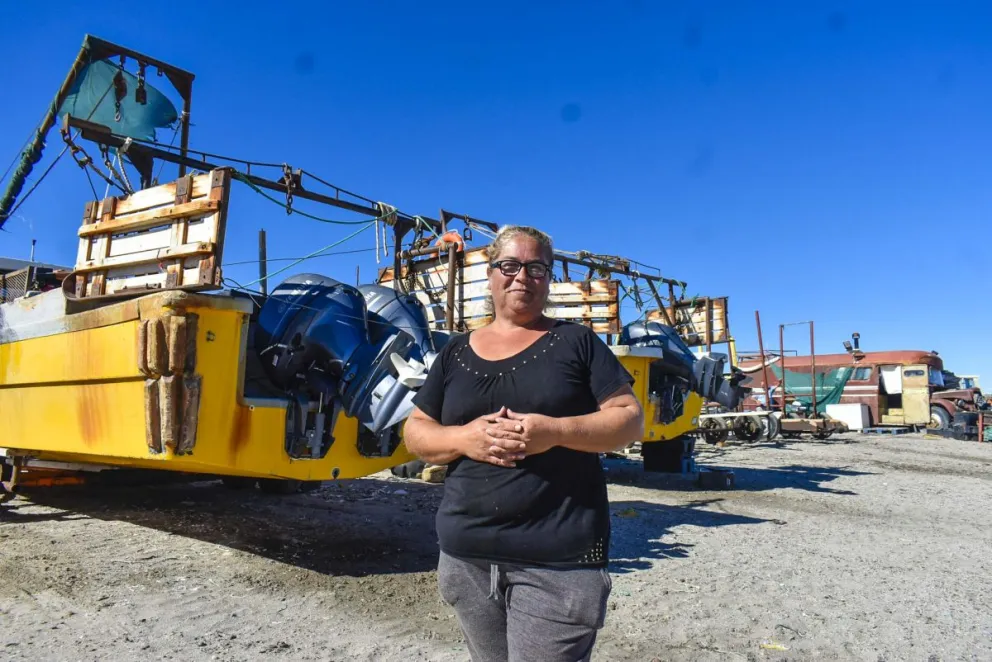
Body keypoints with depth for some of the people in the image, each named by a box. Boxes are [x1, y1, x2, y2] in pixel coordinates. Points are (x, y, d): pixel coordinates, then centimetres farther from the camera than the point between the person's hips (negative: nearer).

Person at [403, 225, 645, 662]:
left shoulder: (576, 341, 2)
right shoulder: (456, 352, 10)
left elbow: (630, 419, -1)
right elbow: (415, 432, 11)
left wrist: (556, 431, -18)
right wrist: (463, 438, -11)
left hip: (558, 557, -3)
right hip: (466, 553, 4)